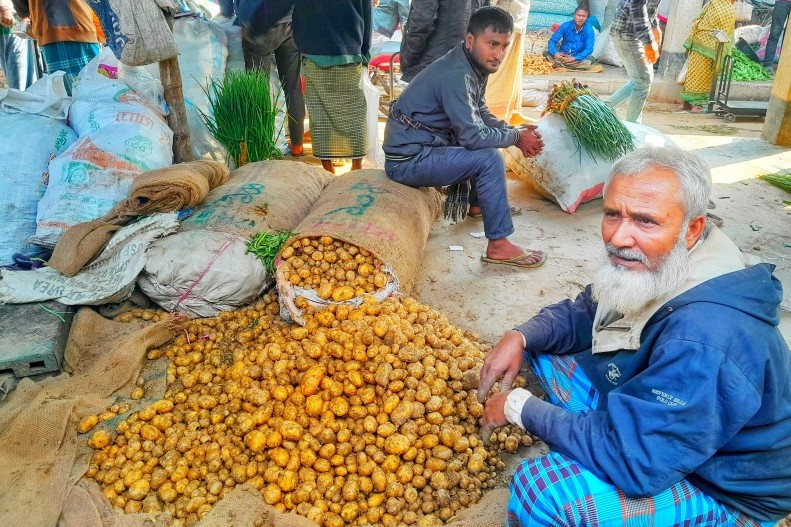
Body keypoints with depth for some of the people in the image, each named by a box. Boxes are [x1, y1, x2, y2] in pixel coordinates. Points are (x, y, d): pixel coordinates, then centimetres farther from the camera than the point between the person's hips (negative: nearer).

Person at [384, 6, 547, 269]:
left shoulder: (474, 67, 4)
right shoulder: (456, 76, -25)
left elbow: (481, 115, 15)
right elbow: (474, 136, -27)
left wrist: (515, 131, -1)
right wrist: (516, 137, -12)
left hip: (425, 145, 10)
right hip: (407, 160, -10)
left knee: (494, 137, 22)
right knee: (489, 159, -22)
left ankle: (478, 204, 36)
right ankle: (498, 245, -13)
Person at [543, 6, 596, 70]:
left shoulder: (589, 30, -11)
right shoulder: (565, 26, -7)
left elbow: (589, 49, -19)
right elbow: (552, 41, -9)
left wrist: (575, 58, -37)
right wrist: (555, 53, -32)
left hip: (577, 58, -1)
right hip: (562, 55, 1)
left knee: (591, 59, -33)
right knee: (546, 52, -23)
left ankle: (560, 64, -28)